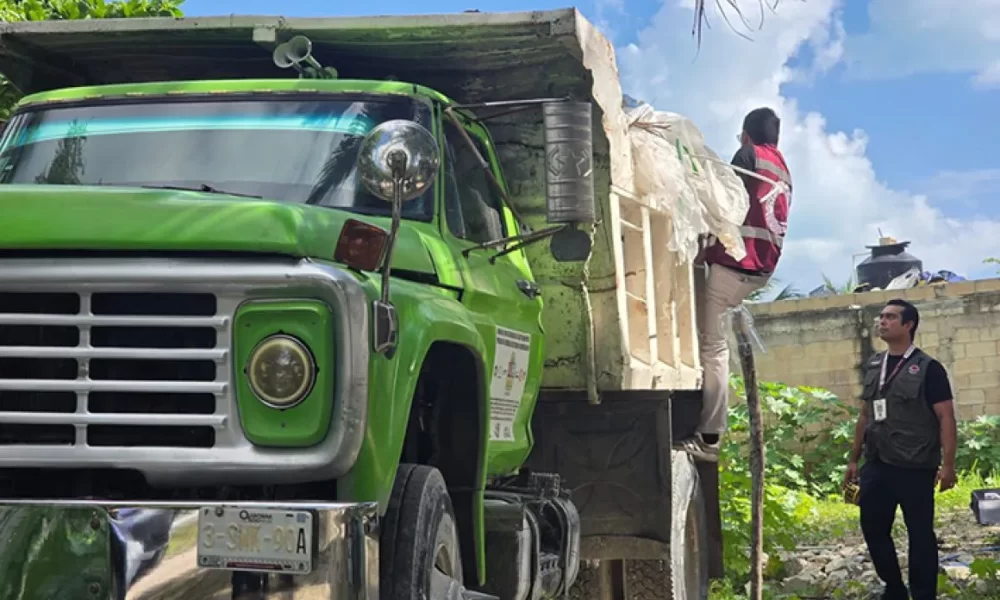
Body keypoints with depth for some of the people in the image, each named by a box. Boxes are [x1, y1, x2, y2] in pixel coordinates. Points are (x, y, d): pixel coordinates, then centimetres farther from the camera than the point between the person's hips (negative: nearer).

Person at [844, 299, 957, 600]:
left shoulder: (927, 368, -7)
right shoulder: (873, 366, 11)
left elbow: (946, 418, -10)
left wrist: (948, 464, -17)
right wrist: (854, 459, 16)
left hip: (915, 468, -6)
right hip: (877, 465, 6)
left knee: (920, 533, 2)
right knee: (873, 527, 9)